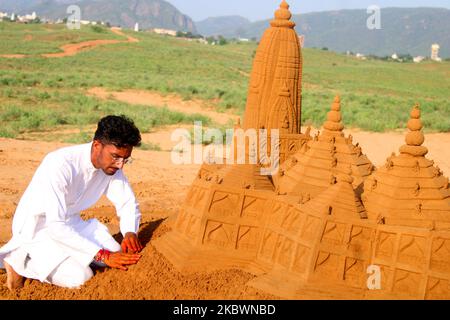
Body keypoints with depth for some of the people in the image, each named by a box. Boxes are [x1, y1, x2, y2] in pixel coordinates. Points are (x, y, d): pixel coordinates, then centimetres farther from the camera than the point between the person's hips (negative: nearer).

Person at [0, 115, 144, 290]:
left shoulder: (111, 164, -11)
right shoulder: (60, 164, -31)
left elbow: (128, 204, -1)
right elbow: (56, 227, -34)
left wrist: (130, 233, -23)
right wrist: (103, 256, -36)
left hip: (71, 223, 7)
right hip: (36, 228, -7)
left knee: (116, 252, -12)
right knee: (80, 278, -23)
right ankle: (20, 260, -2)